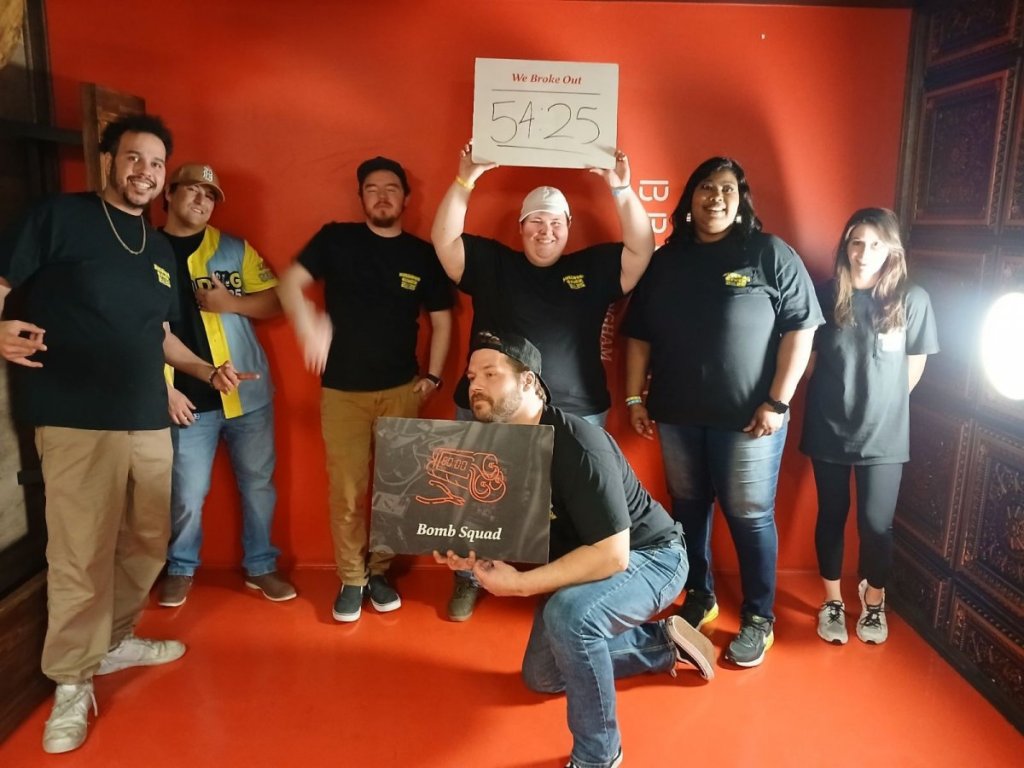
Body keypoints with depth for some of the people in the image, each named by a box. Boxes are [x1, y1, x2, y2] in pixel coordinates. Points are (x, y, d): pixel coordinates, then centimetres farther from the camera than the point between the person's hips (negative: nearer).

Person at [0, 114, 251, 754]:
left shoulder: (161, 252, 17)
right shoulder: (60, 218, -2)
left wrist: (209, 371, 12)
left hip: (149, 422, 6)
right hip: (77, 422, -6)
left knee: (148, 544, 13)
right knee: (81, 558, -3)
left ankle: (116, 640, 34)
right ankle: (72, 684, 14)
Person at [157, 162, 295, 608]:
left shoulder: (234, 249, 6)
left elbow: (275, 302, 5)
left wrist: (230, 303, -12)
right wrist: (163, 388, -9)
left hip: (247, 391, 2)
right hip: (188, 397, -2)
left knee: (258, 483, 9)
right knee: (187, 494, 4)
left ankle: (260, 566, 26)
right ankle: (181, 568, 27)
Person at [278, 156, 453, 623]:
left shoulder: (423, 255, 4)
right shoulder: (335, 239, 1)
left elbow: (441, 320, 10)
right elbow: (289, 282, -6)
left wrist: (433, 377, 2)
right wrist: (307, 325, -25)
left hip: (401, 390, 2)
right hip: (342, 390, -1)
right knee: (346, 492, 2)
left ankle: (379, 572, 27)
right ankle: (350, 580, 18)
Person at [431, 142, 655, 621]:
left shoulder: (592, 268, 7)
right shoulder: (490, 263, 5)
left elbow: (642, 250, 0)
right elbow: (444, 239, -3)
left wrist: (622, 190, -9)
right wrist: (466, 180, -12)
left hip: (574, 415, 0)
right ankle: (468, 580, 33)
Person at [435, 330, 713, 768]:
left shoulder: (577, 446, -33)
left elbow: (613, 554, -36)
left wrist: (520, 584, -34)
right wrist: (469, 553, -23)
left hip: (650, 556, -8)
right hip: (584, 565, 9)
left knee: (568, 613, -38)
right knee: (541, 677, 18)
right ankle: (663, 641, 29)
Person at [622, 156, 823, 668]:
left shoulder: (770, 254, -4)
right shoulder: (665, 260, 8)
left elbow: (800, 328, -7)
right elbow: (639, 335, 10)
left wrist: (777, 401, -12)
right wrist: (635, 398, 6)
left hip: (747, 417, -4)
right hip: (678, 414, 4)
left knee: (749, 517, 5)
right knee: (688, 508, 14)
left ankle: (759, 619, 21)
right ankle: (699, 598, 33)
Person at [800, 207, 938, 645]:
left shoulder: (911, 300, -7)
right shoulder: (825, 295, -5)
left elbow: (914, 367, 3)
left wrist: (880, 404, 8)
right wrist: (838, 398, 8)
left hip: (884, 435, -1)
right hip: (828, 431, 1)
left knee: (876, 523, 5)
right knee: (831, 517, 12)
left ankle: (873, 601, 31)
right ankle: (832, 601, 30)